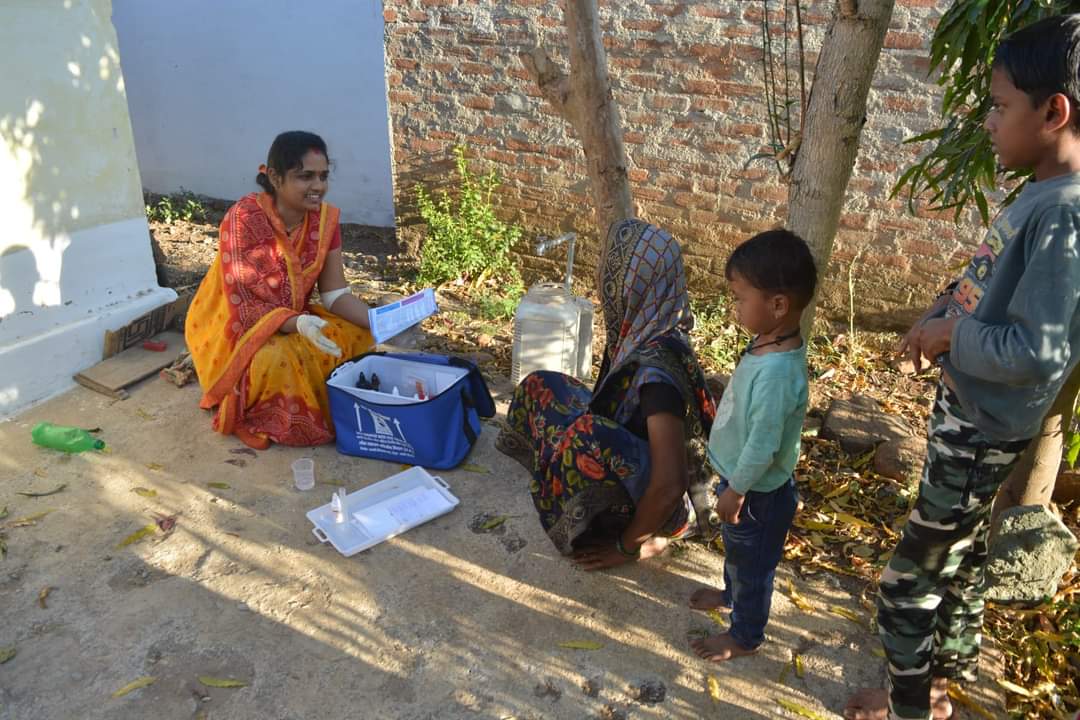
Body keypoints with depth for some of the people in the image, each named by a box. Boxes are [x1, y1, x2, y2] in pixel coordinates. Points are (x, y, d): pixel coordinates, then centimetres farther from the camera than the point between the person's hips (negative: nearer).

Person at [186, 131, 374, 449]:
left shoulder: (326, 218, -9)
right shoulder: (244, 218, -25)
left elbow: (335, 294, -9)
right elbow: (242, 306, -26)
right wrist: (297, 324, -43)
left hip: (295, 320, 6)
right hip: (234, 327, -5)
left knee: (357, 336, -17)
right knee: (276, 360, -35)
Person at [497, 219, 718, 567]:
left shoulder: (656, 368, -34)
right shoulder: (647, 330, -7)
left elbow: (669, 486, -35)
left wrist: (626, 546, -21)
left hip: (645, 494, -9)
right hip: (630, 454, 9)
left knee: (584, 438, -38)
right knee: (540, 385, 9)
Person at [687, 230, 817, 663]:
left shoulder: (776, 372, -36)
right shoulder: (770, 344, -6)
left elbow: (763, 446, -30)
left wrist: (736, 491, -17)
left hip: (756, 493, -9)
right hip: (743, 481, 9)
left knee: (753, 564, 16)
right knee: (736, 550, 32)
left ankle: (745, 636, 38)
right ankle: (732, 594, 58)